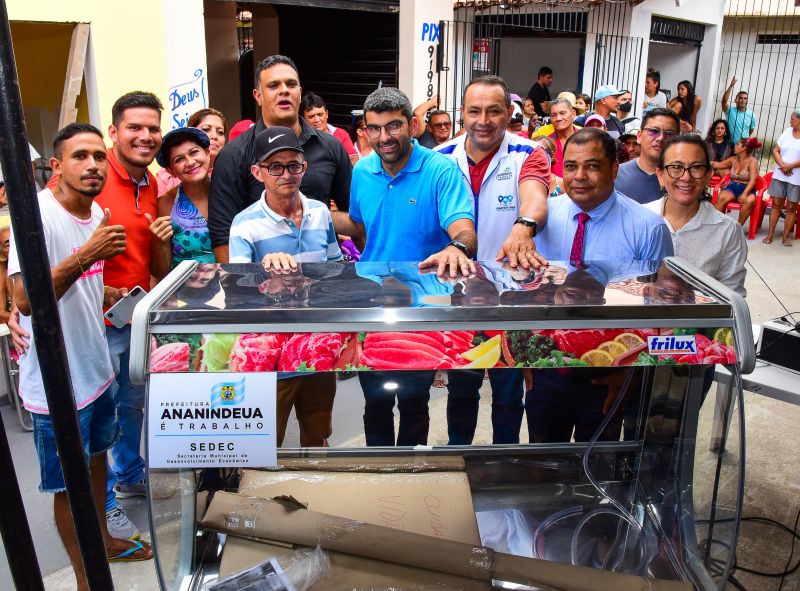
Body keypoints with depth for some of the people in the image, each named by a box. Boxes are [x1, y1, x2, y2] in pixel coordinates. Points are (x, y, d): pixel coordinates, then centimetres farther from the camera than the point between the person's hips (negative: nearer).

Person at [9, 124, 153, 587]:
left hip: (97, 369, 8)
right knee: (69, 484, 9)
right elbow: (25, 300, -28)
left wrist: (112, 296, 2)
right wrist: (89, 253, -34)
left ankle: (103, 539, 47)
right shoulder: (37, 214, -20)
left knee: (97, 459, 25)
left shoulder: (96, 213, 5)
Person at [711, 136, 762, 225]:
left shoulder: (752, 161, -5)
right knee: (721, 197, -32)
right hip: (732, 187, 4)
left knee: (749, 201, -38)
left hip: (746, 189, -3)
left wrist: (744, 194, -29)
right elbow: (718, 165, 23)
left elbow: (752, 180, -16)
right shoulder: (733, 159, 12)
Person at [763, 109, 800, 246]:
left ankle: (786, 237, 11)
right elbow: (775, 150, 6)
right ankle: (770, 234, 10)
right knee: (776, 204, 5)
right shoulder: (787, 131, 8)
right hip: (779, 175, 3)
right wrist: (782, 165, -10)